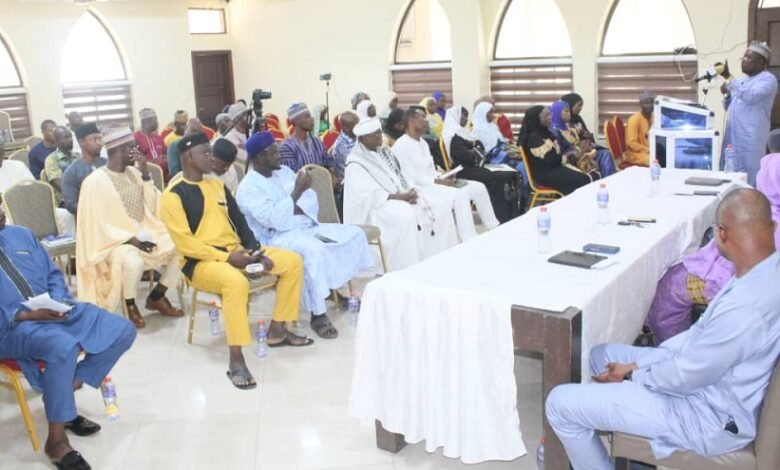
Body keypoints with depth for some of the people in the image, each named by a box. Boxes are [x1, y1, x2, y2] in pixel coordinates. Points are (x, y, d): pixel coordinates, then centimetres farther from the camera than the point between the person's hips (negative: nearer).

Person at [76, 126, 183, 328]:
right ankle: (130, 304, -7)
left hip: (144, 233, 7)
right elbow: (96, 226, -15)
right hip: (113, 240, -6)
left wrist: (146, 175, -6)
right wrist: (129, 239, -24)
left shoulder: (134, 173, 7)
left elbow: (153, 209, 4)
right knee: (134, 261, -37)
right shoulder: (95, 181, -13)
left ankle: (156, 296, 5)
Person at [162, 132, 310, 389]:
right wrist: (226, 258, -20)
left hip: (236, 251, 8)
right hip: (200, 261, -8)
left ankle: (277, 330, 8)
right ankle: (236, 361, -31)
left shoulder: (217, 184, 14)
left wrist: (256, 250, 0)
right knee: (236, 282, -40)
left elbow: (239, 221, 16)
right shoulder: (173, 194, -9)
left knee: (292, 261, -1)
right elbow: (185, 243, -16)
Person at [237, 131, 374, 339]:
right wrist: (296, 193, -22)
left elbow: (311, 199, 10)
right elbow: (273, 220, -24)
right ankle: (318, 315, -29)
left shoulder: (284, 171, 12)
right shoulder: (248, 188, -12)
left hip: (308, 226, 9)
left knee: (354, 233, -1)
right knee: (314, 250, -38)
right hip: (277, 238, -8)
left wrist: (294, 209, -11)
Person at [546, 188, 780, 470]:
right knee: (602, 355, 21)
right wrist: (643, 363, 1)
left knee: (560, 403, -10)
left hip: (710, 415, -10)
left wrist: (633, 375, -4)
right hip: (716, 379, 10)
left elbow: (688, 376, -23)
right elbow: (705, 331, 5)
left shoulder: (747, 306, -35)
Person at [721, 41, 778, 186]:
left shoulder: (768, 79, -6)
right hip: (733, 136, 8)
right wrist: (727, 94, 3)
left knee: (748, 178, -7)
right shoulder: (744, 80, 19)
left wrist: (729, 78, -21)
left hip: (751, 139, -8)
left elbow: (750, 96, -24)